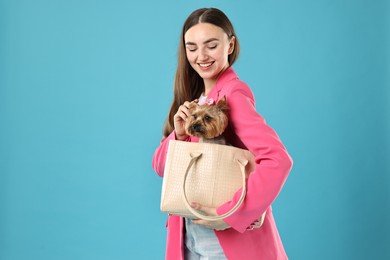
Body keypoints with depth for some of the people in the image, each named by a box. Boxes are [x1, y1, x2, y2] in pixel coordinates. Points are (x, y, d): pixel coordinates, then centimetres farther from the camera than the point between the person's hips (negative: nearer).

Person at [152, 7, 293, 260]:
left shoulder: (232, 94, -16)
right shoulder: (192, 99, 7)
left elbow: (278, 160, -28)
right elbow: (161, 166, 5)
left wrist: (232, 214, -30)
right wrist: (179, 134, -13)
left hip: (228, 239, -7)